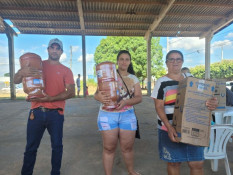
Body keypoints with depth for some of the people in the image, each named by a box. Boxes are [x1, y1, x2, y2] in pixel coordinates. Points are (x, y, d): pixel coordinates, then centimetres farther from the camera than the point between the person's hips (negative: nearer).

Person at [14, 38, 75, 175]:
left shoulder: (66, 70, 4)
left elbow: (71, 92, -6)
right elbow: (16, 81, 6)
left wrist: (50, 98, -19)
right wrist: (21, 72, -18)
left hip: (55, 113, 0)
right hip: (36, 112, 1)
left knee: (57, 146, 9)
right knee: (31, 147, 9)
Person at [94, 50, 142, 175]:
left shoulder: (134, 79, 8)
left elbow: (139, 97, 0)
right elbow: (96, 93, -3)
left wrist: (126, 101, -19)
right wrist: (99, 97, -27)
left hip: (127, 115, 3)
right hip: (108, 115, -2)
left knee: (127, 147, 13)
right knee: (109, 148, 5)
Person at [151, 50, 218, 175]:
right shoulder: (162, 82, -4)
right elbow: (159, 106, -9)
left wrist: (212, 104, -12)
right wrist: (169, 127, -21)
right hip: (169, 129, -3)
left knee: (197, 163, 6)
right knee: (173, 162, 10)